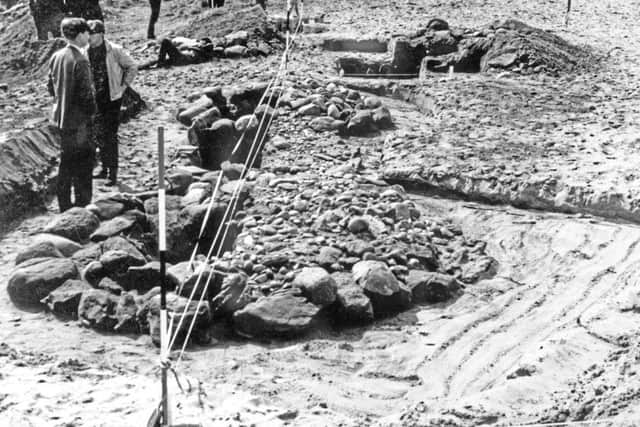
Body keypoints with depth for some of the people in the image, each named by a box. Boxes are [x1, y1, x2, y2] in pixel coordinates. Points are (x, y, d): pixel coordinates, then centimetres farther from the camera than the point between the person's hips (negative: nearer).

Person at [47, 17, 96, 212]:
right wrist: (91, 110, -5)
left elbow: (51, 86, 12)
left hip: (61, 117, 8)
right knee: (83, 163, 3)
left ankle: (64, 206, 26)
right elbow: (86, 93, -21)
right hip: (78, 119, -8)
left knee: (66, 162, 18)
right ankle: (82, 204, 7)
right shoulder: (80, 60, -21)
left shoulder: (56, 57, 3)